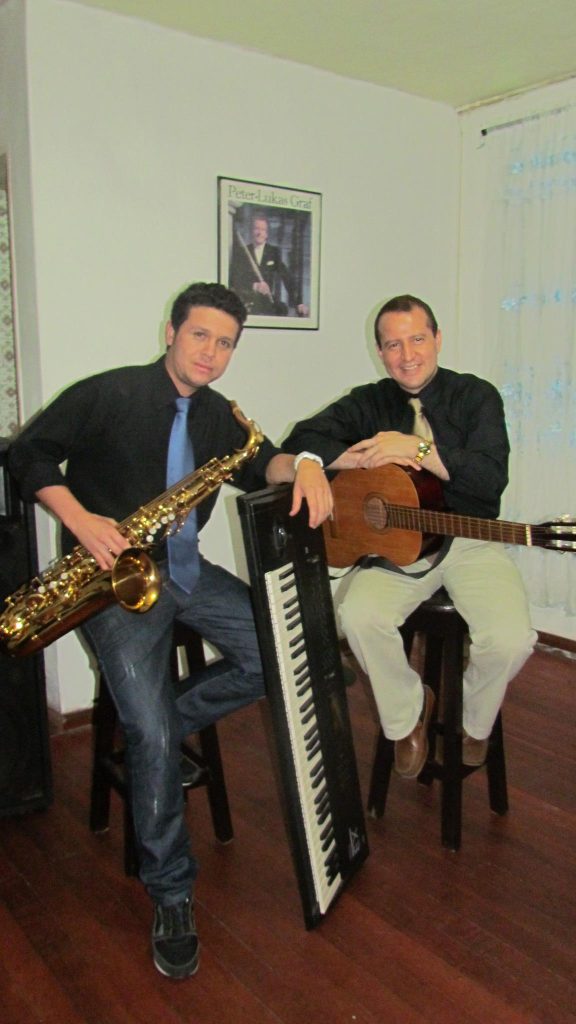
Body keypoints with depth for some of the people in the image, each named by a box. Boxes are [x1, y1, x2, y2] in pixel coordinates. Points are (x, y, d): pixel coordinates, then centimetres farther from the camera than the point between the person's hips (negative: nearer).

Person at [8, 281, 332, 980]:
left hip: (181, 567, 6)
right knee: (151, 730, -19)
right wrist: (78, 518, -20)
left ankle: (160, 728, 9)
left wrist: (302, 464, -19)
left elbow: (258, 465, 4)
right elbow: (28, 454, -6)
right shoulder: (110, 394, -7)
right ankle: (171, 895, -1)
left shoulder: (216, 414, 12)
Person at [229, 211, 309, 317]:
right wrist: (254, 286, -20)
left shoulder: (274, 252, 11)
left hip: (270, 308, 1)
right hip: (246, 308, -1)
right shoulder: (240, 252, 8)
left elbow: (287, 278, 3)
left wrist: (299, 303, -10)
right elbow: (234, 280, -1)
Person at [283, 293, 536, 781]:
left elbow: (491, 477, -15)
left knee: (511, 639, -24)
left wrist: (416, 449, -21)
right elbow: (300, 441, -5)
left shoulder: (476, 396, 1)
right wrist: (367, 457, -17)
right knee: (359, 616, -28)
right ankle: (409, 712, 3)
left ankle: (474, 720, 13)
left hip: (471, 542, -1)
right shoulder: (369, 402, 7)